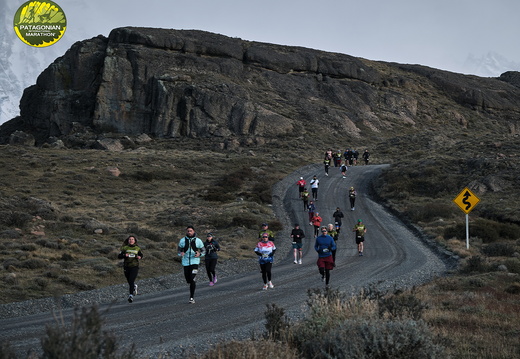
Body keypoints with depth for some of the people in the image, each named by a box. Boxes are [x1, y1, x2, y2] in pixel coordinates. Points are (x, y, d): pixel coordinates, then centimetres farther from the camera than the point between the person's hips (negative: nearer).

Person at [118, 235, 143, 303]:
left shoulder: (137, 248, 5)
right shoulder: (125, 248, 1)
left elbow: (141, 254, 21)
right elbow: (119, 256, -4)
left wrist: (139, 257, -2)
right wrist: (124, 255, -24)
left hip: (134, 267, -2)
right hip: (126, 267, 2)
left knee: (131, 281, -18)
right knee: (129, 281, 15)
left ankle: (131, 295, -23)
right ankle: (134, 286, 50)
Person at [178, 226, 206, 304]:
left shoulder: (198, 240, -2)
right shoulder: (182, 240, 1)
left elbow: (203, 251, 6)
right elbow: (179, 249, 11)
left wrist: (199, 254, -17)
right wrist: (181, 253, -13)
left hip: (195, 261, -3)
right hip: (186, 262, 3)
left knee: (192, 279, -15)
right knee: (188, 280, 10)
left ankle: (192, 297, -9)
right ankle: (193, 285, 47)